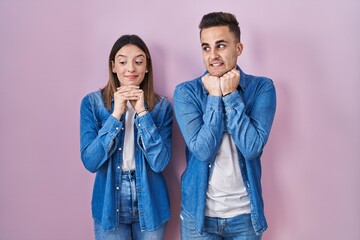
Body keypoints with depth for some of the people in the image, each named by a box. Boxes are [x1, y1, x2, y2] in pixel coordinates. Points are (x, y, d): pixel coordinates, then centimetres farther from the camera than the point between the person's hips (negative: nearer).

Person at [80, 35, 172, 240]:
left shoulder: (162, 106, -6)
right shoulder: (92, 102, -8)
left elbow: (160, 162, -15)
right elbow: (90, 162, -14)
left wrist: (142, 112, -22)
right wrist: (115, 114, -22)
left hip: (150, 206, 1)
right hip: (109, 206, 0)